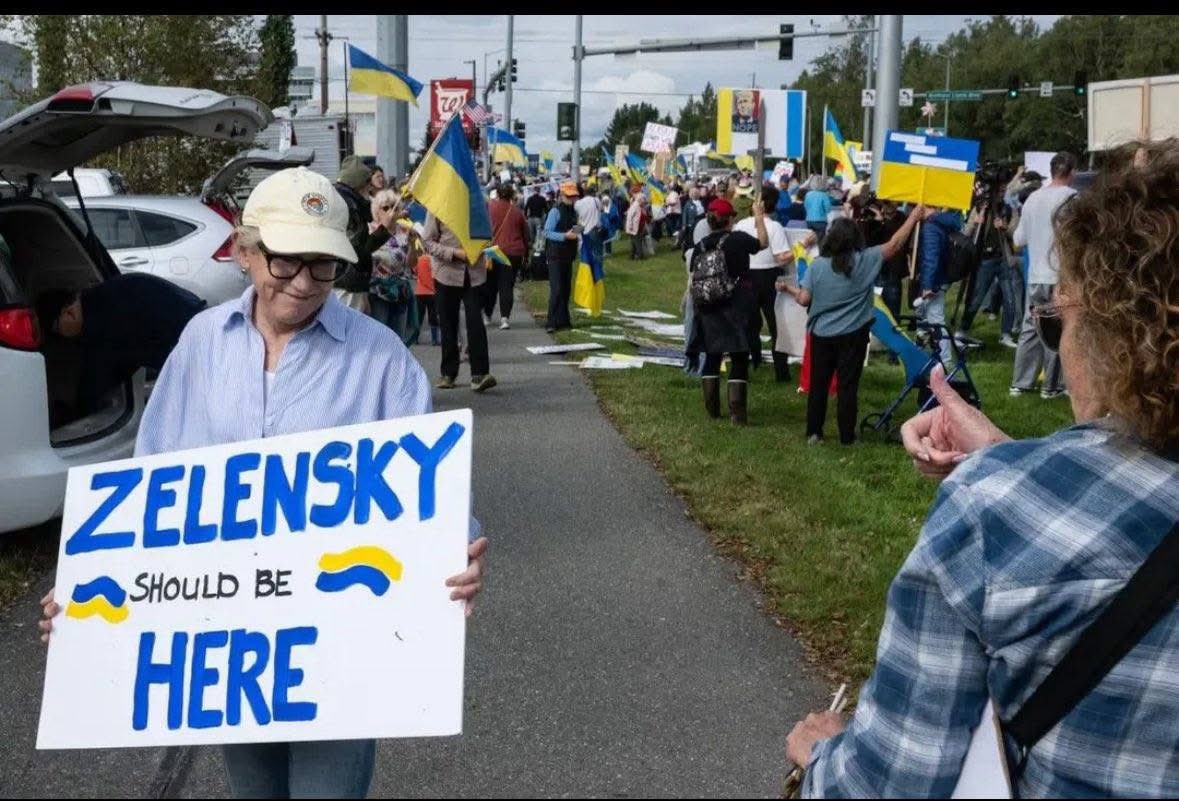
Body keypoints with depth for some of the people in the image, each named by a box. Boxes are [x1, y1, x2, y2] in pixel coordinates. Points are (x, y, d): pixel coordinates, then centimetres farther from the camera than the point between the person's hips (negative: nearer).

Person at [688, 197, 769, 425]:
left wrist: (698, 305, 13)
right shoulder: (738, 239, -10)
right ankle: (737, 412, -4)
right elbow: (763, 243, 8)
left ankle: (712, 408, 21)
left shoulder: (700, 246, -2)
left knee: (712, 357, 16)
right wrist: (759, 216, 19)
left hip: (709, 310, 4)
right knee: (739, 359, 2)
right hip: (737, 308, -3)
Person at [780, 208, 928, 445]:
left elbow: (804, 299, -5)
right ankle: (847, 437, 9)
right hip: (852, 335, -1)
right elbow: (894, 245, -3)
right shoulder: (865, 260, -7)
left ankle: (813, 433, 15)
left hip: (821, 334, 1)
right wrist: (914, 216, 5)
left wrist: (789, 288, 16)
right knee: (848, 386, 4)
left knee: (818, 384, 11)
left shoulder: (817, 265, -5)